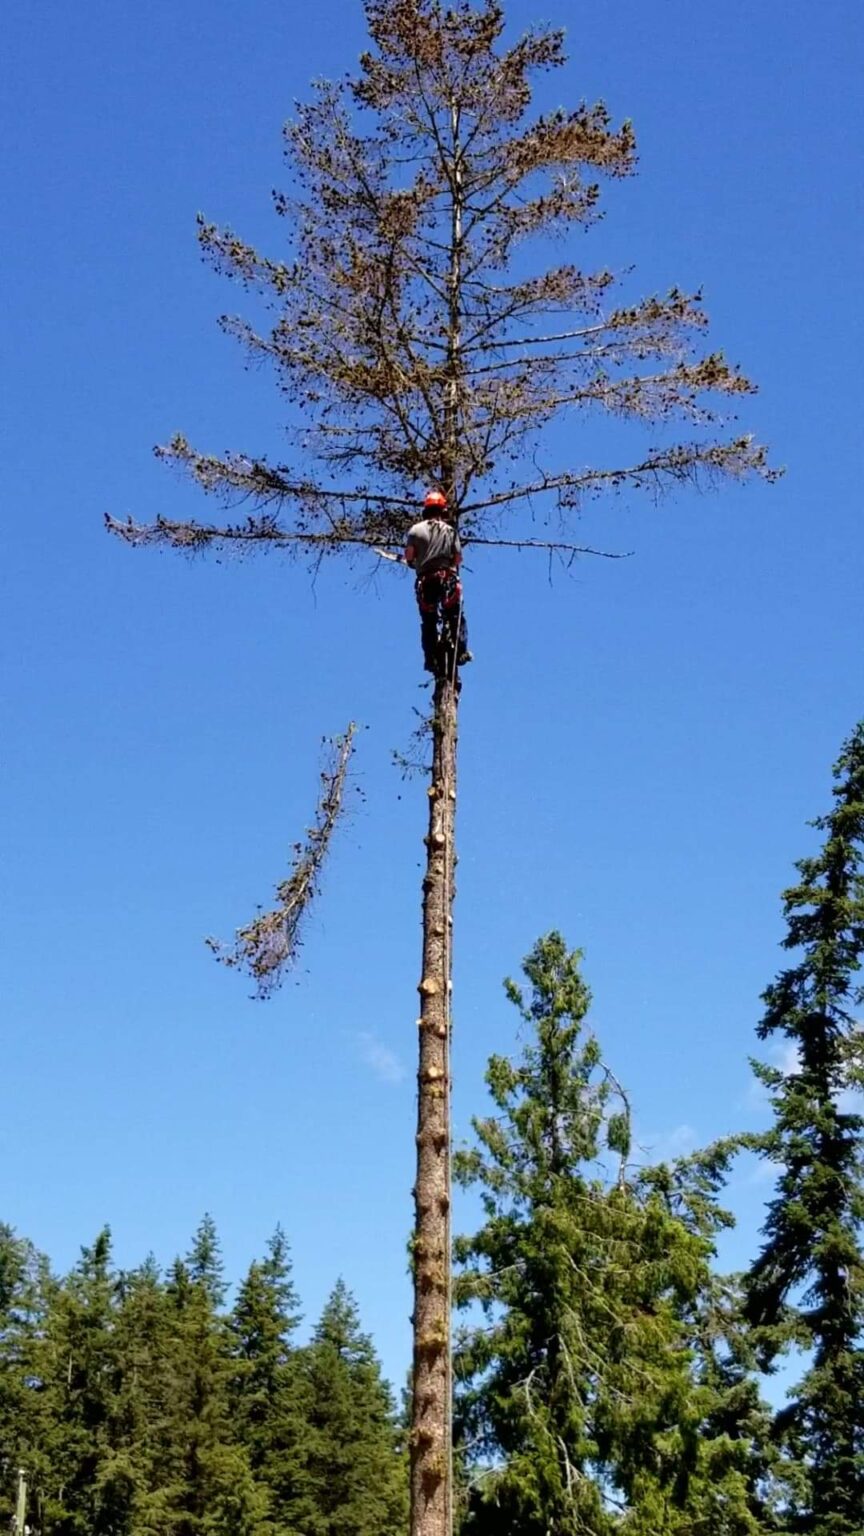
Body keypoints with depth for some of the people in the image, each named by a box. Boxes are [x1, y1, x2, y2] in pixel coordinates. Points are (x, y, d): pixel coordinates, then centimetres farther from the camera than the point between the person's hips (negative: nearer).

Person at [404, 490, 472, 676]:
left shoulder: (416, 530, 0)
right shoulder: (450, 531, 3)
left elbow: (408, 557, -5)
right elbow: (459, 558, 2)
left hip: (425, 581, 1)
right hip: (448, 579, 0)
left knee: (428, 622, 7)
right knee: (456, 617, 11)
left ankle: (431, 658, 0)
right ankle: (460, 651, -2)